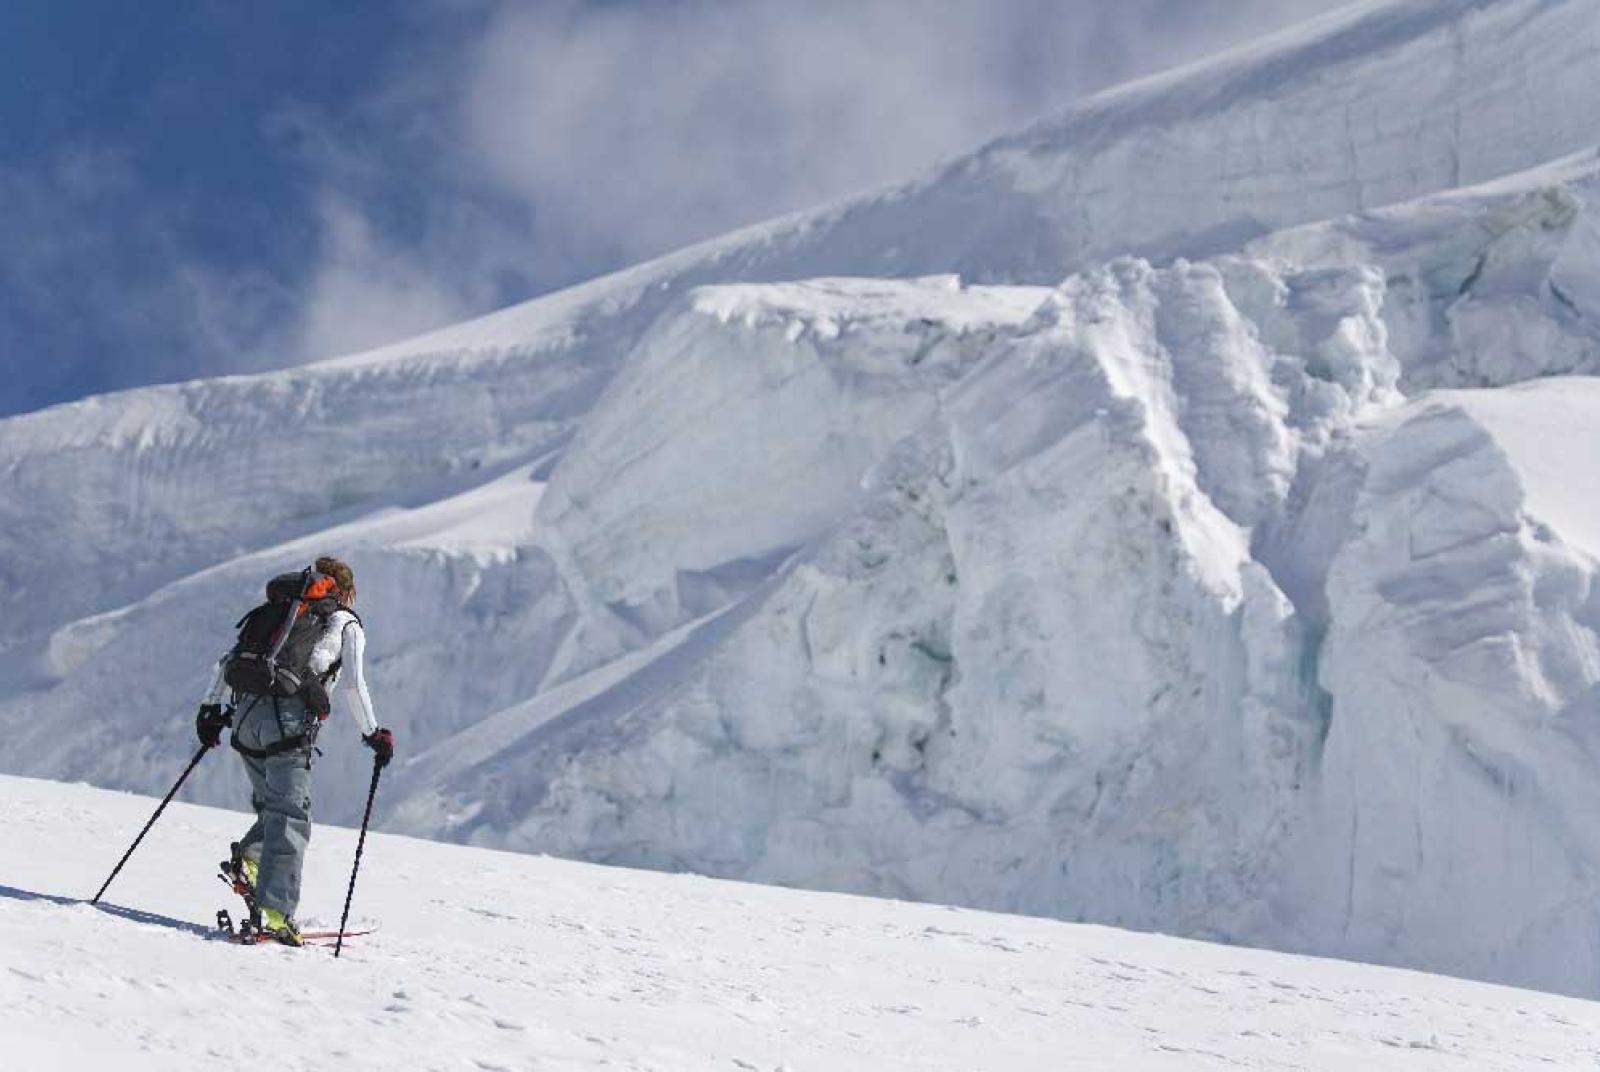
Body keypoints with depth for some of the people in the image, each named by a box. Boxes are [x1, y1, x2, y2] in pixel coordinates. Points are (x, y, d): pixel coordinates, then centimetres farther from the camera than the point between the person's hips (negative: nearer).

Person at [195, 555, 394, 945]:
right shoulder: (346, 624, 12)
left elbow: (227, 662, 21)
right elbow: (353, 685, 1)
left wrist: (211, 708, 27)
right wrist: (373, 734, 7)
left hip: (246, 719, 5)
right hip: (288, 724, -5)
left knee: (272, 807, 21)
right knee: (291, 819, -6)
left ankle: (248, 859, -5)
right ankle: (275, 912, -16)